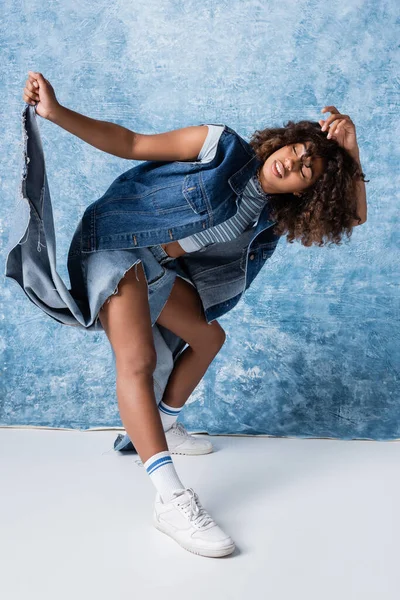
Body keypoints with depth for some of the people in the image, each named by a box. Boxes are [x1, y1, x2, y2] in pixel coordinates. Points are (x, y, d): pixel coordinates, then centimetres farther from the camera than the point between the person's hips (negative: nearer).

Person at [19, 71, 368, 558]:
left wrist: (351, 155, -16)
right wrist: (57, 113, -20)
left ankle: (163, 427, 32)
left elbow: (353, 215, -2)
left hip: (155, 266, 8)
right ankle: (171, 500, -31)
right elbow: (131, 144, -12)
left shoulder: (272, 218, 0)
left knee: (209, 337, 15)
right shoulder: (221, 147, -15)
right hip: (112, 242, -8)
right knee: (137, 360, -23)